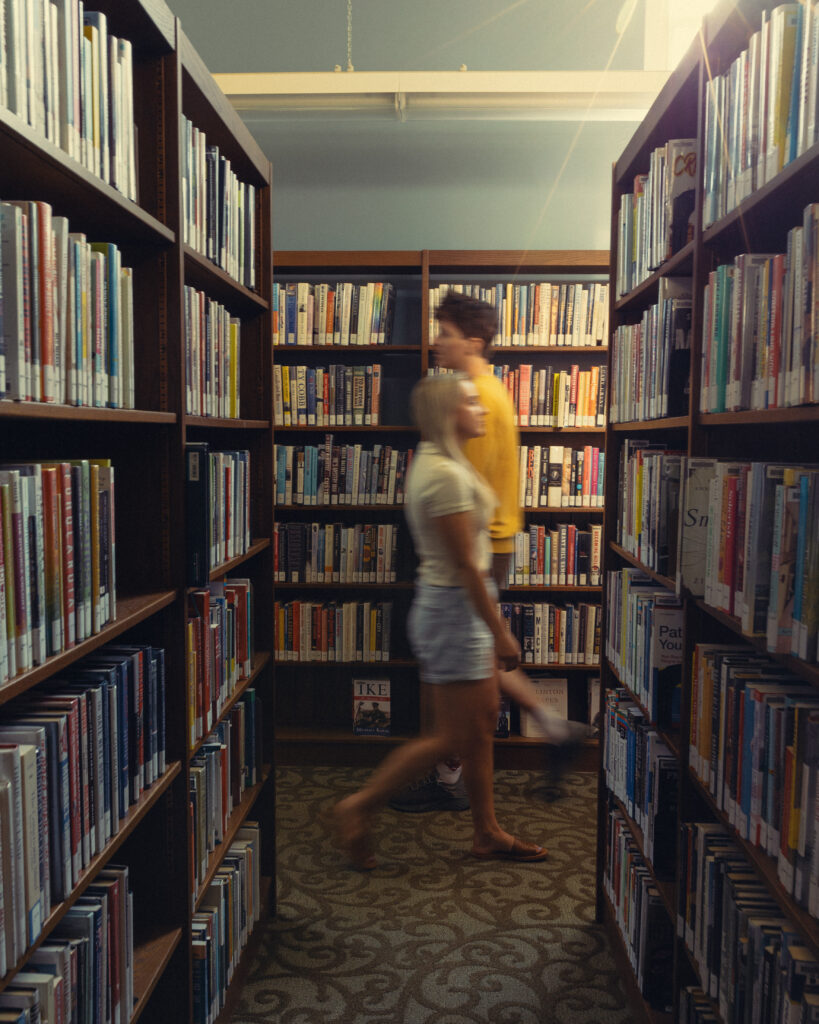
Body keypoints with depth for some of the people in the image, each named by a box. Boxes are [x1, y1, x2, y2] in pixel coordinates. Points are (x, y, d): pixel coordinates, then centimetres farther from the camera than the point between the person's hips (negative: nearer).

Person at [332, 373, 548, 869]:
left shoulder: (434, 463, 10)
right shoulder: (446, 475, -21)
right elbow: (466, 565, -22)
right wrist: (500, 632, -17)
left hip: (454, 606, 10)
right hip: (456, 608, -10)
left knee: (484, 724, 15)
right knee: (452, 735, 1)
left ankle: (488, 833, 28)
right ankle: (359, 807, 15)